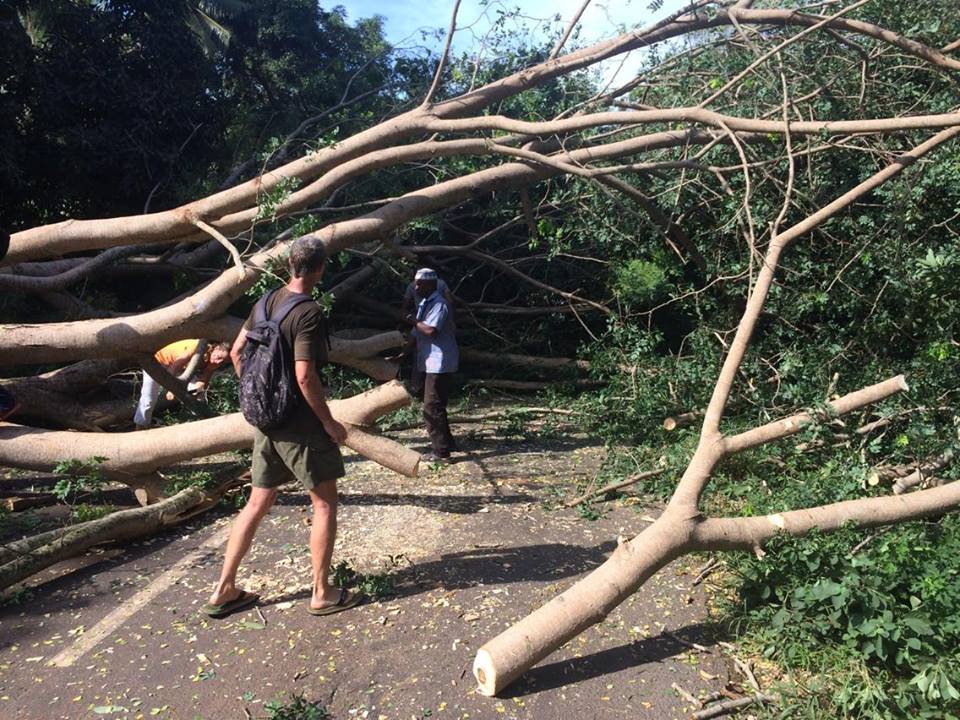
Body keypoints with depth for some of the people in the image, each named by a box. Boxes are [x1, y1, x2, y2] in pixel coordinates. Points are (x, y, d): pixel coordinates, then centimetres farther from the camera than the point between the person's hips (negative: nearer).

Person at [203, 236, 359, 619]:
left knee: (258, 503, 16)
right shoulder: (308, 313, -18)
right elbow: (304, 376, -23)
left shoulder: (267, 301, 6)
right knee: (325, 503, 6)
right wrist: (329, 422, -13)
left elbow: (236, 352, 13)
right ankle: (322, 594, 14)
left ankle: (224, 590, 23)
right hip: (301, 425, -8)